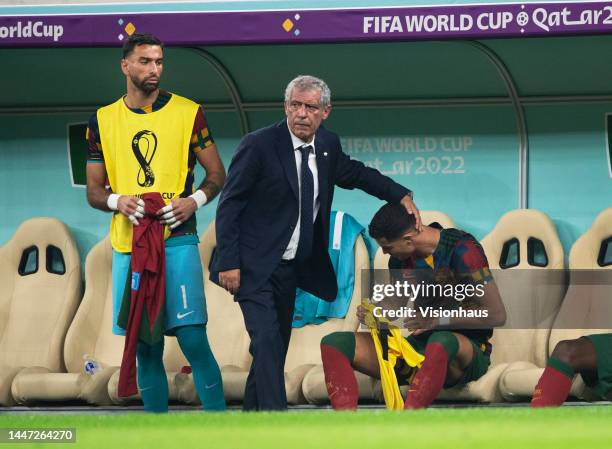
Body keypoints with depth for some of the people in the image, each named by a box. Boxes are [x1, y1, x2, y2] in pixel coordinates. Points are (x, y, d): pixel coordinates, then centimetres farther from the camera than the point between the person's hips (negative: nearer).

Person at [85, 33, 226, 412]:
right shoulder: (102, 121, 10)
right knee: (146, 348, 7)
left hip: (177, 241, -3)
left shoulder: (187, 112, 3)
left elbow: (217, 174, 8)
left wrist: (195, 200, -11)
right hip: (128, 244, 3)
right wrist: (117, 201, -9)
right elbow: (94, 191, 13)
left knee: (193, 339, -12)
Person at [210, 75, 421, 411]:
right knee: (267, 341, -18)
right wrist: (229, 264, -18)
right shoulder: (259, 145, -15)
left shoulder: (328, 145, 4)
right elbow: (228, 206, -13)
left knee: (278, 344, 13)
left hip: (291, 267, 7)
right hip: (255, 267, -7)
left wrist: (402, 196, 13)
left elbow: (355, 174, 25)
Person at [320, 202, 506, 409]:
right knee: (334, 343, -10)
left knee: (442, 341, -44)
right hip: (420, 345, 7)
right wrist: (373, 313, -3)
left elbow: (497, 315, -16)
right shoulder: (401, 258, 6)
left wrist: (437, 320, -23)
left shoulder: (461, 251, -14)